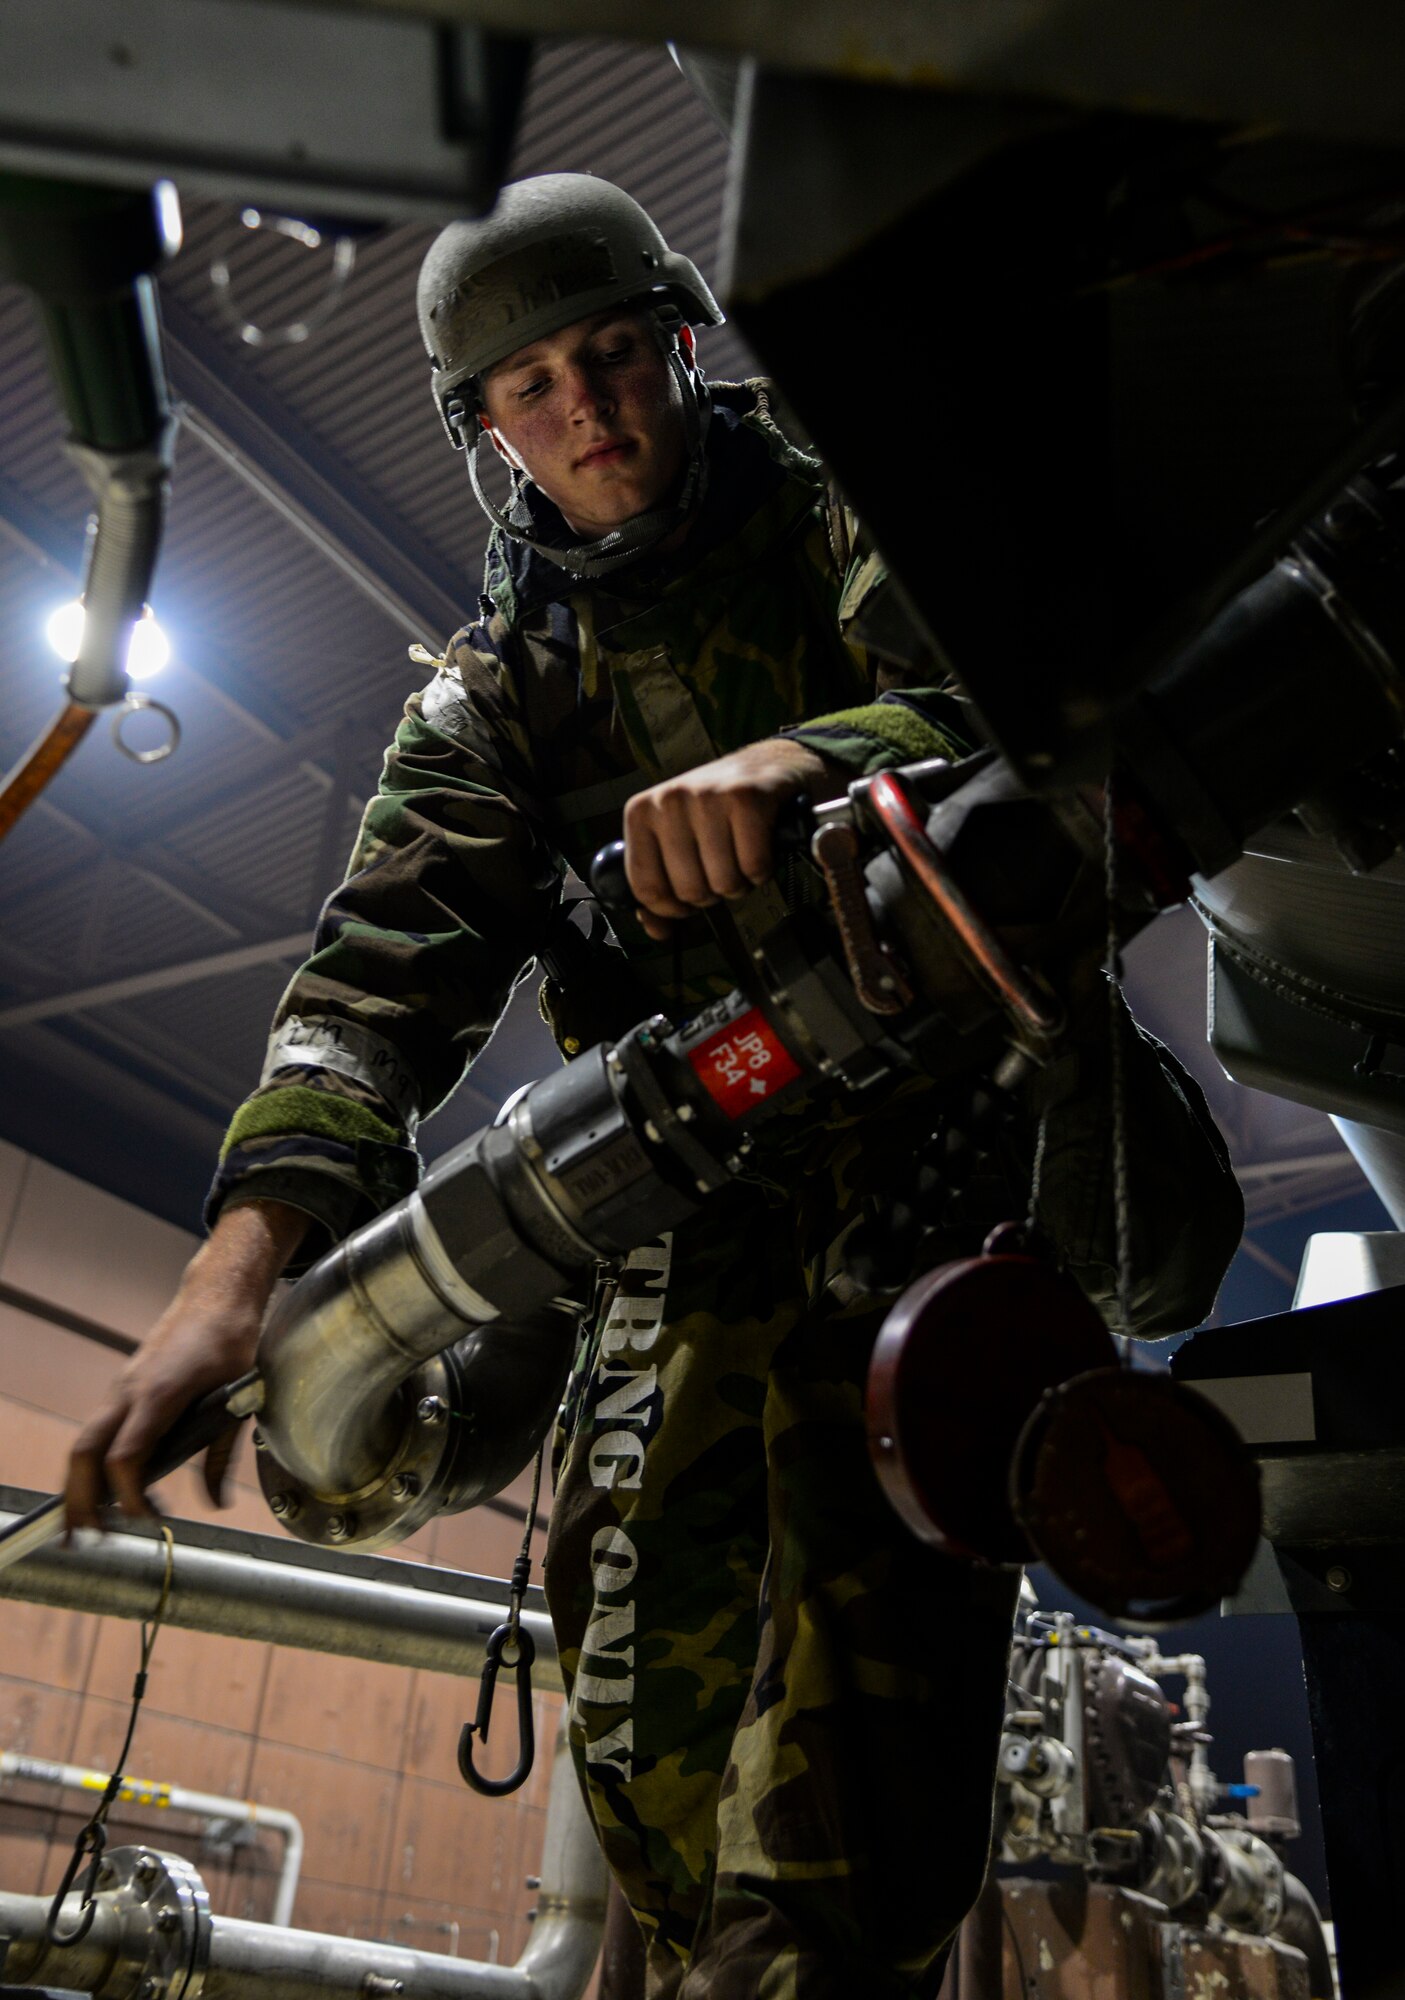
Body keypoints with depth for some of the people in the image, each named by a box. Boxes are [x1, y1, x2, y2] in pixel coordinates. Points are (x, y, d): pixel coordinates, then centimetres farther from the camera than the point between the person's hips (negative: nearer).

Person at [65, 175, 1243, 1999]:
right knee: (652, 1746, 7)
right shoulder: (500, 682, 15)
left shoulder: (843, 524, 10)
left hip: (924, 1144, -3)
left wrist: (809, 752, -36)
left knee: (836, 1792, -17)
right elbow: (395, 956, -1)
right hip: (692, 1219, 4)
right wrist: (246, 1251, -18)